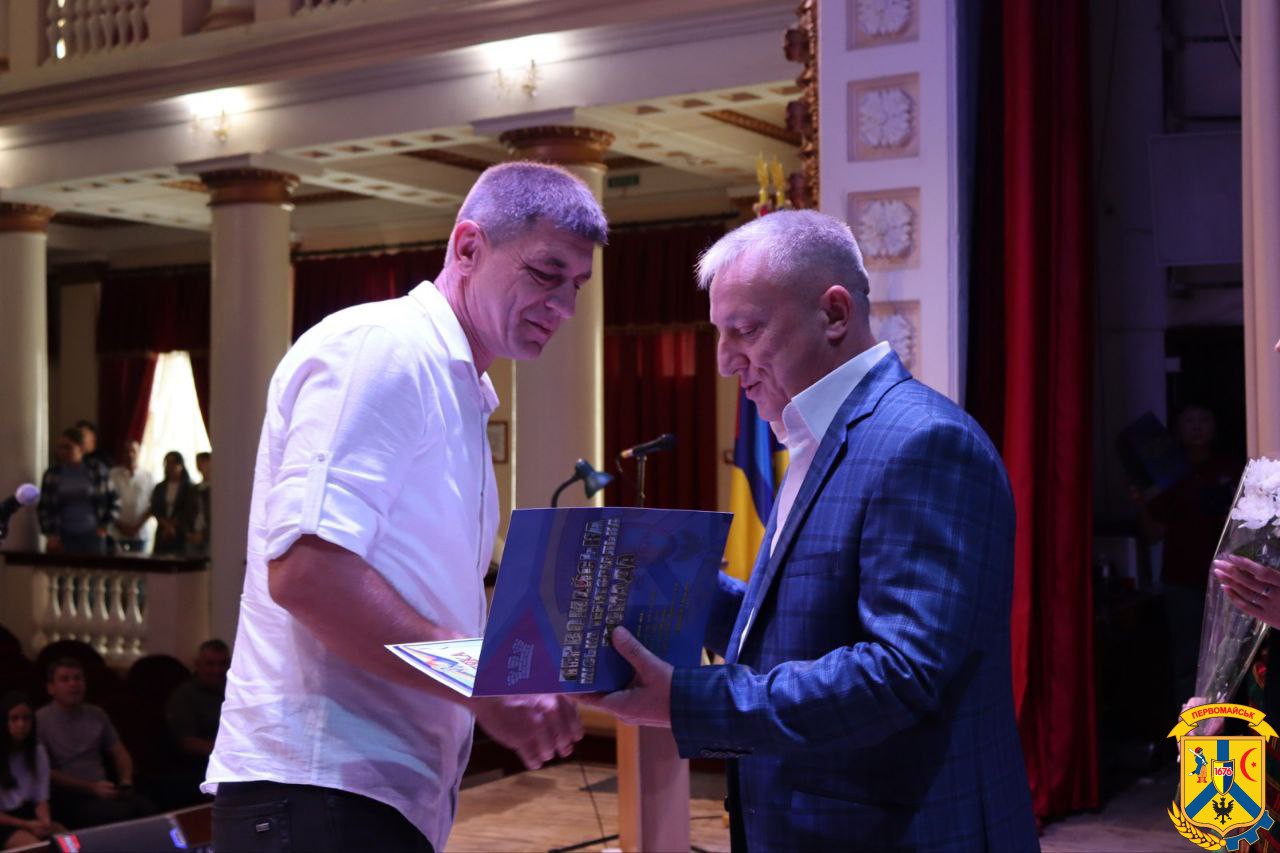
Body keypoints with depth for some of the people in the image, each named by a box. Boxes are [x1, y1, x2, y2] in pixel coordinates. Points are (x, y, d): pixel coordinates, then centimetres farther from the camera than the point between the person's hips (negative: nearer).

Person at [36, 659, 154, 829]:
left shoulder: (97, 715, 17)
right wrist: (91, 788, -13)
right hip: (68, 795, -5)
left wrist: (126, 781, 1)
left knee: (147, 809, -27)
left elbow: (120, 753, 22)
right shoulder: (40, 720, -1)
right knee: (119, 814, -35)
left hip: (104, 789, 5)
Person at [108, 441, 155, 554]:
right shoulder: (113, 474, 2)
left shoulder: (148, 477, 4)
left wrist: (138, 526, -7)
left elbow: (153, 505, 3)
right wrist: (119, 524, -6)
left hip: (140, 533, 1)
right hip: (116, 532, 0)